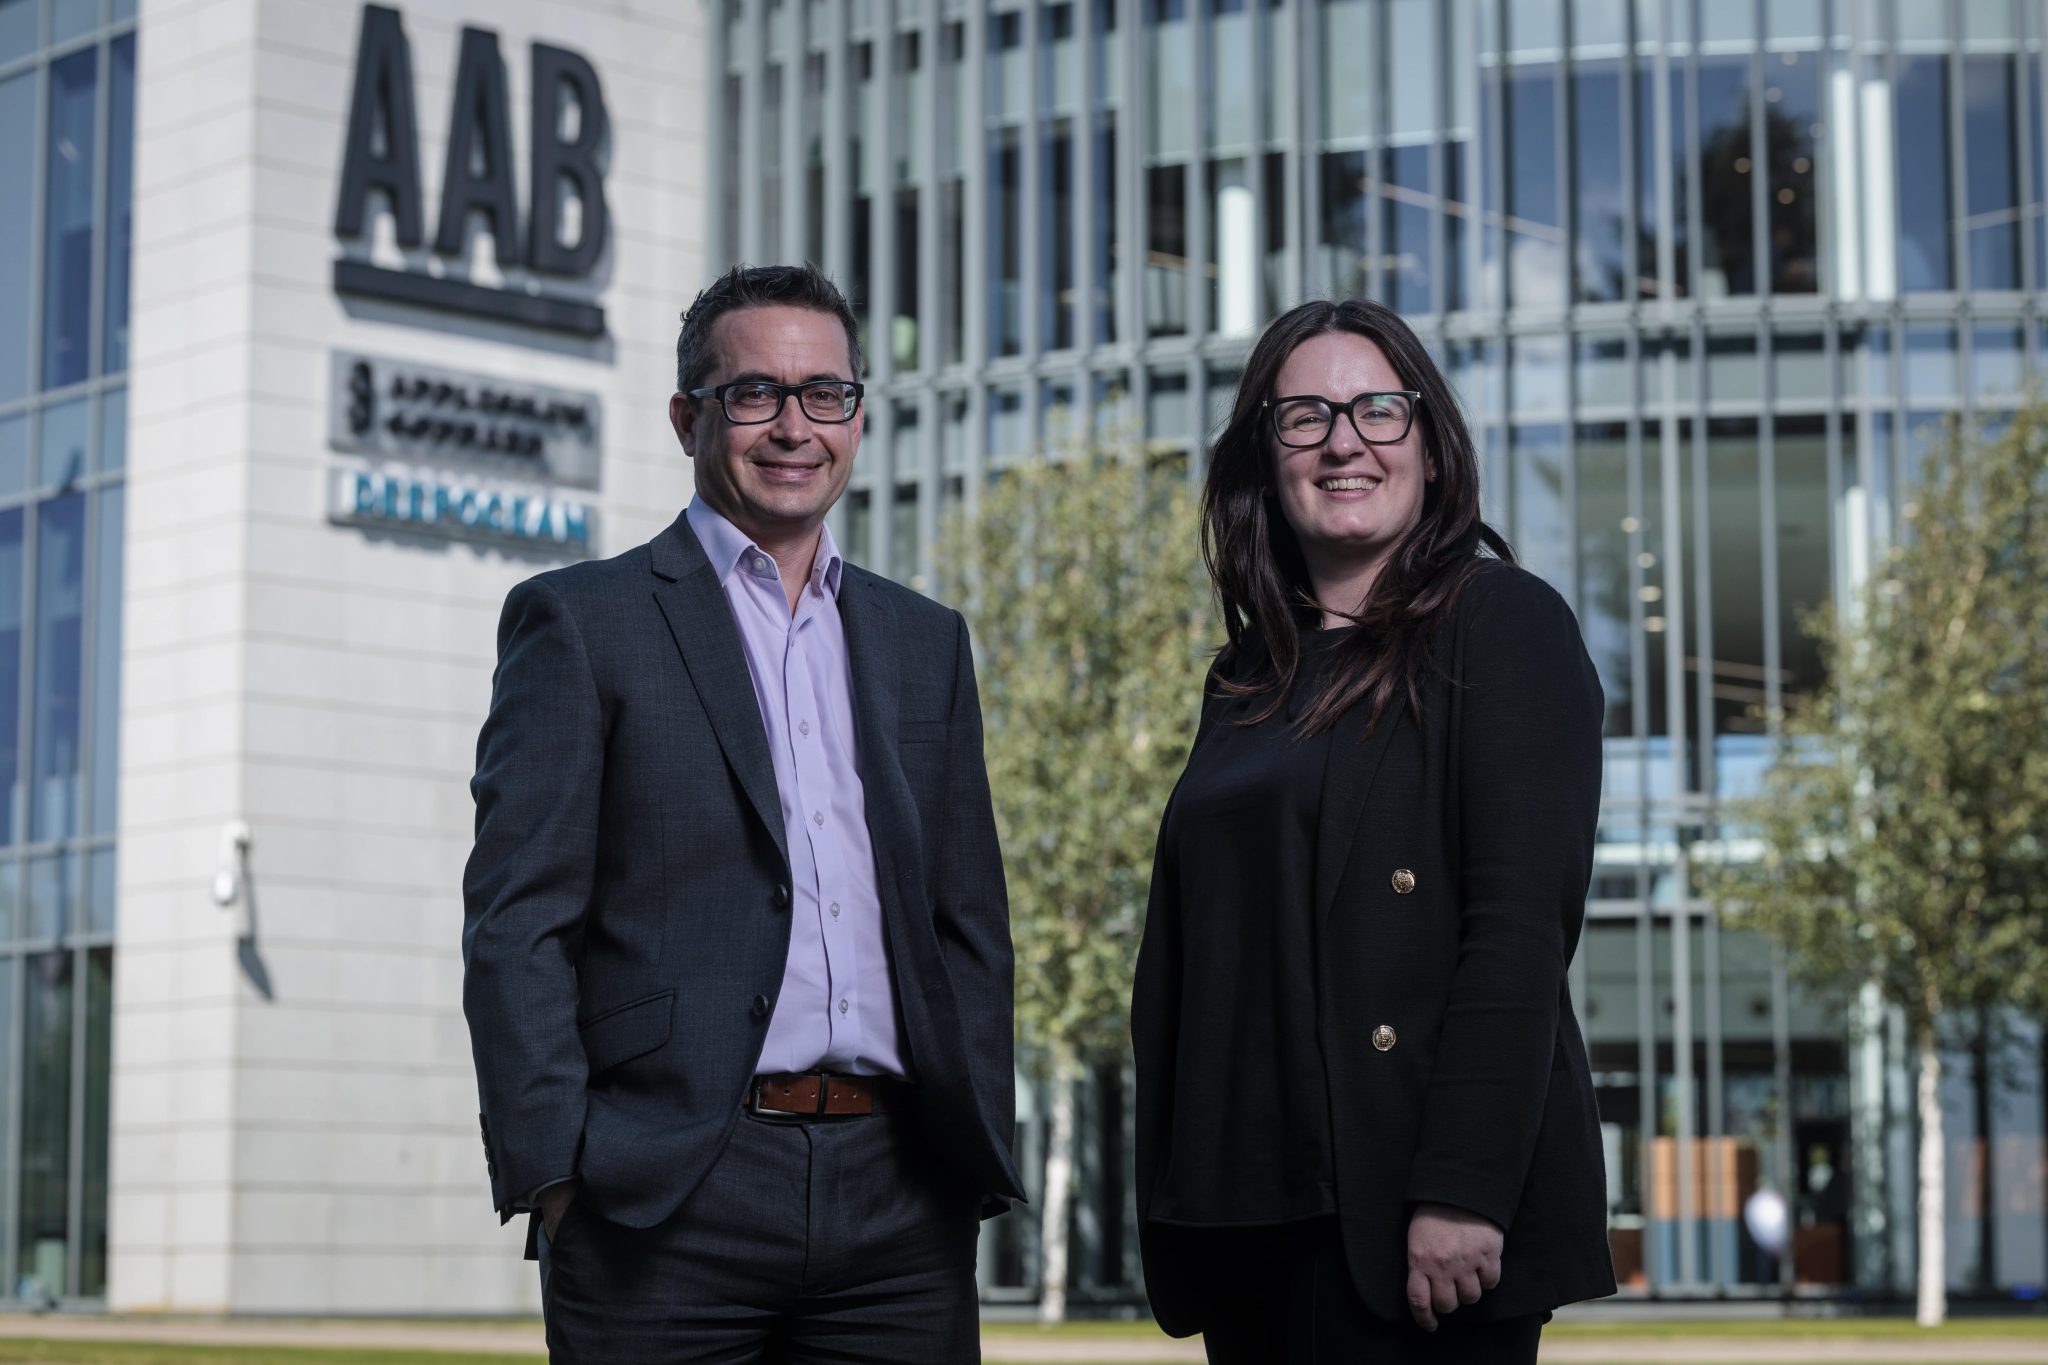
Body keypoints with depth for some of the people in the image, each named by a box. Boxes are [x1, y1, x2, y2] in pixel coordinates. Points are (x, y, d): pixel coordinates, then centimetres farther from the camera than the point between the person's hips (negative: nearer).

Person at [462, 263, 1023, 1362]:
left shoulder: (926, 641, 17)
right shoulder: (579, 621, 3)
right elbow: (516, 925, -3)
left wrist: (980, 1166, 9)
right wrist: (553, 1178, -11)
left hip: (900, 1200, 4)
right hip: (667, 1201, -4)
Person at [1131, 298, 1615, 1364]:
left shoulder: (1503, 625, -4)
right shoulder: (1249, 676, 16)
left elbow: (1521, 926, -14)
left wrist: (1462, 1193, -21)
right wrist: (1170, 1197, 11)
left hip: (1408, 1214, -6)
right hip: (1248, 1201, 6)